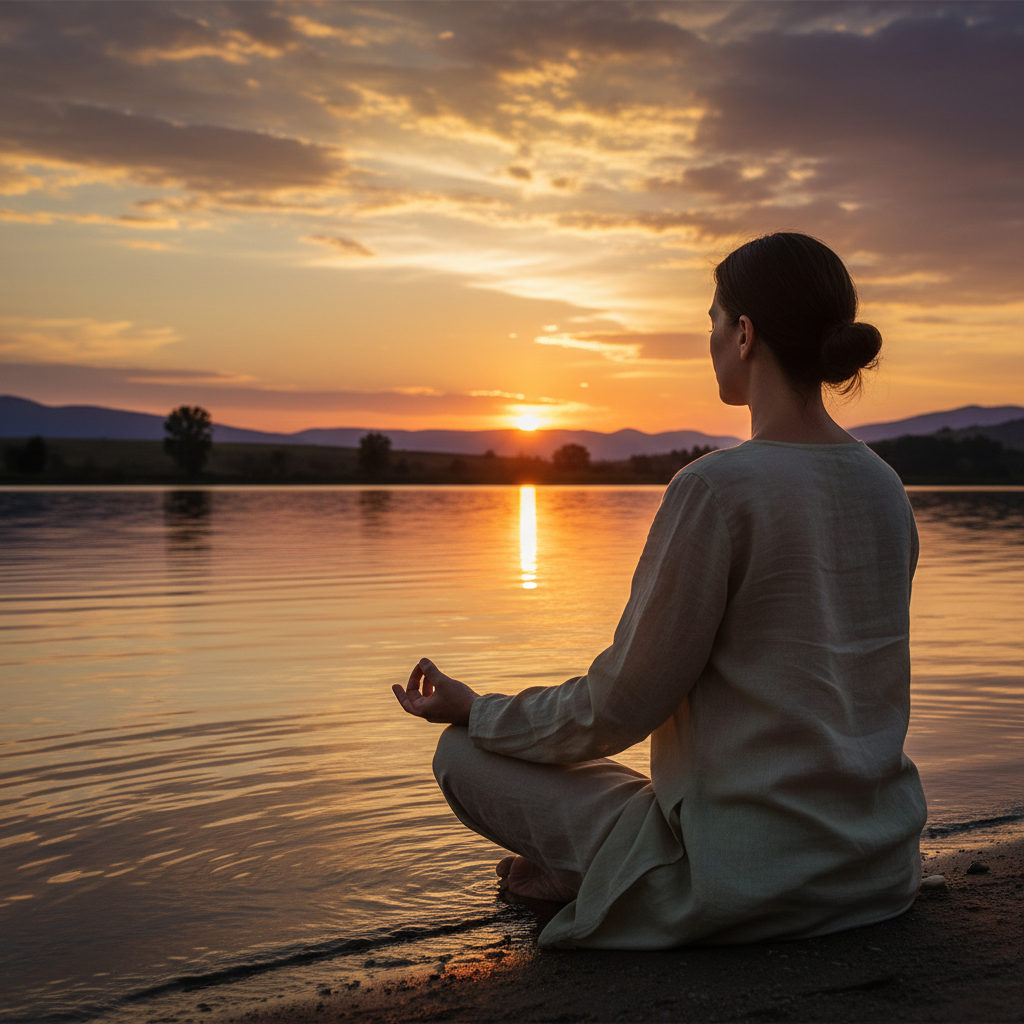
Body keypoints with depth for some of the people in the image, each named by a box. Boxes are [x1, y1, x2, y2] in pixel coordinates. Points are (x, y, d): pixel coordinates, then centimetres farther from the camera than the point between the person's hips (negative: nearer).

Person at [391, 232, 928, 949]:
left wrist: (474, 711, 2)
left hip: (747, 885, -8)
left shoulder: (717, 489, -22)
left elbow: (620, 709, -15)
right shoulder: (885, 486, 1)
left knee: (464, 754, 4)